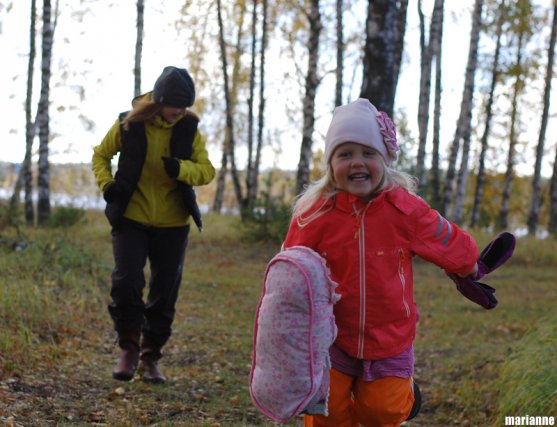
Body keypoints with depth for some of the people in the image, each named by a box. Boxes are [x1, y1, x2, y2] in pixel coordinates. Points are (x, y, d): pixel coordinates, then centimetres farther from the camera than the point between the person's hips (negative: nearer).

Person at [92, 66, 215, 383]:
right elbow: (101, 155, 9)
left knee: (165, 294, 6)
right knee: (126, 283, -14)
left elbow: (208, 171, -3)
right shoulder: (129, 124, -6)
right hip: (131, 219, -2)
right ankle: (129, 348, 8)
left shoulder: (189, 129, -3)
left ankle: (151, 356, 22)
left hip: (173, 225, 2)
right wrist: (107, 184, -9)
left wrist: (182, 169, -23)